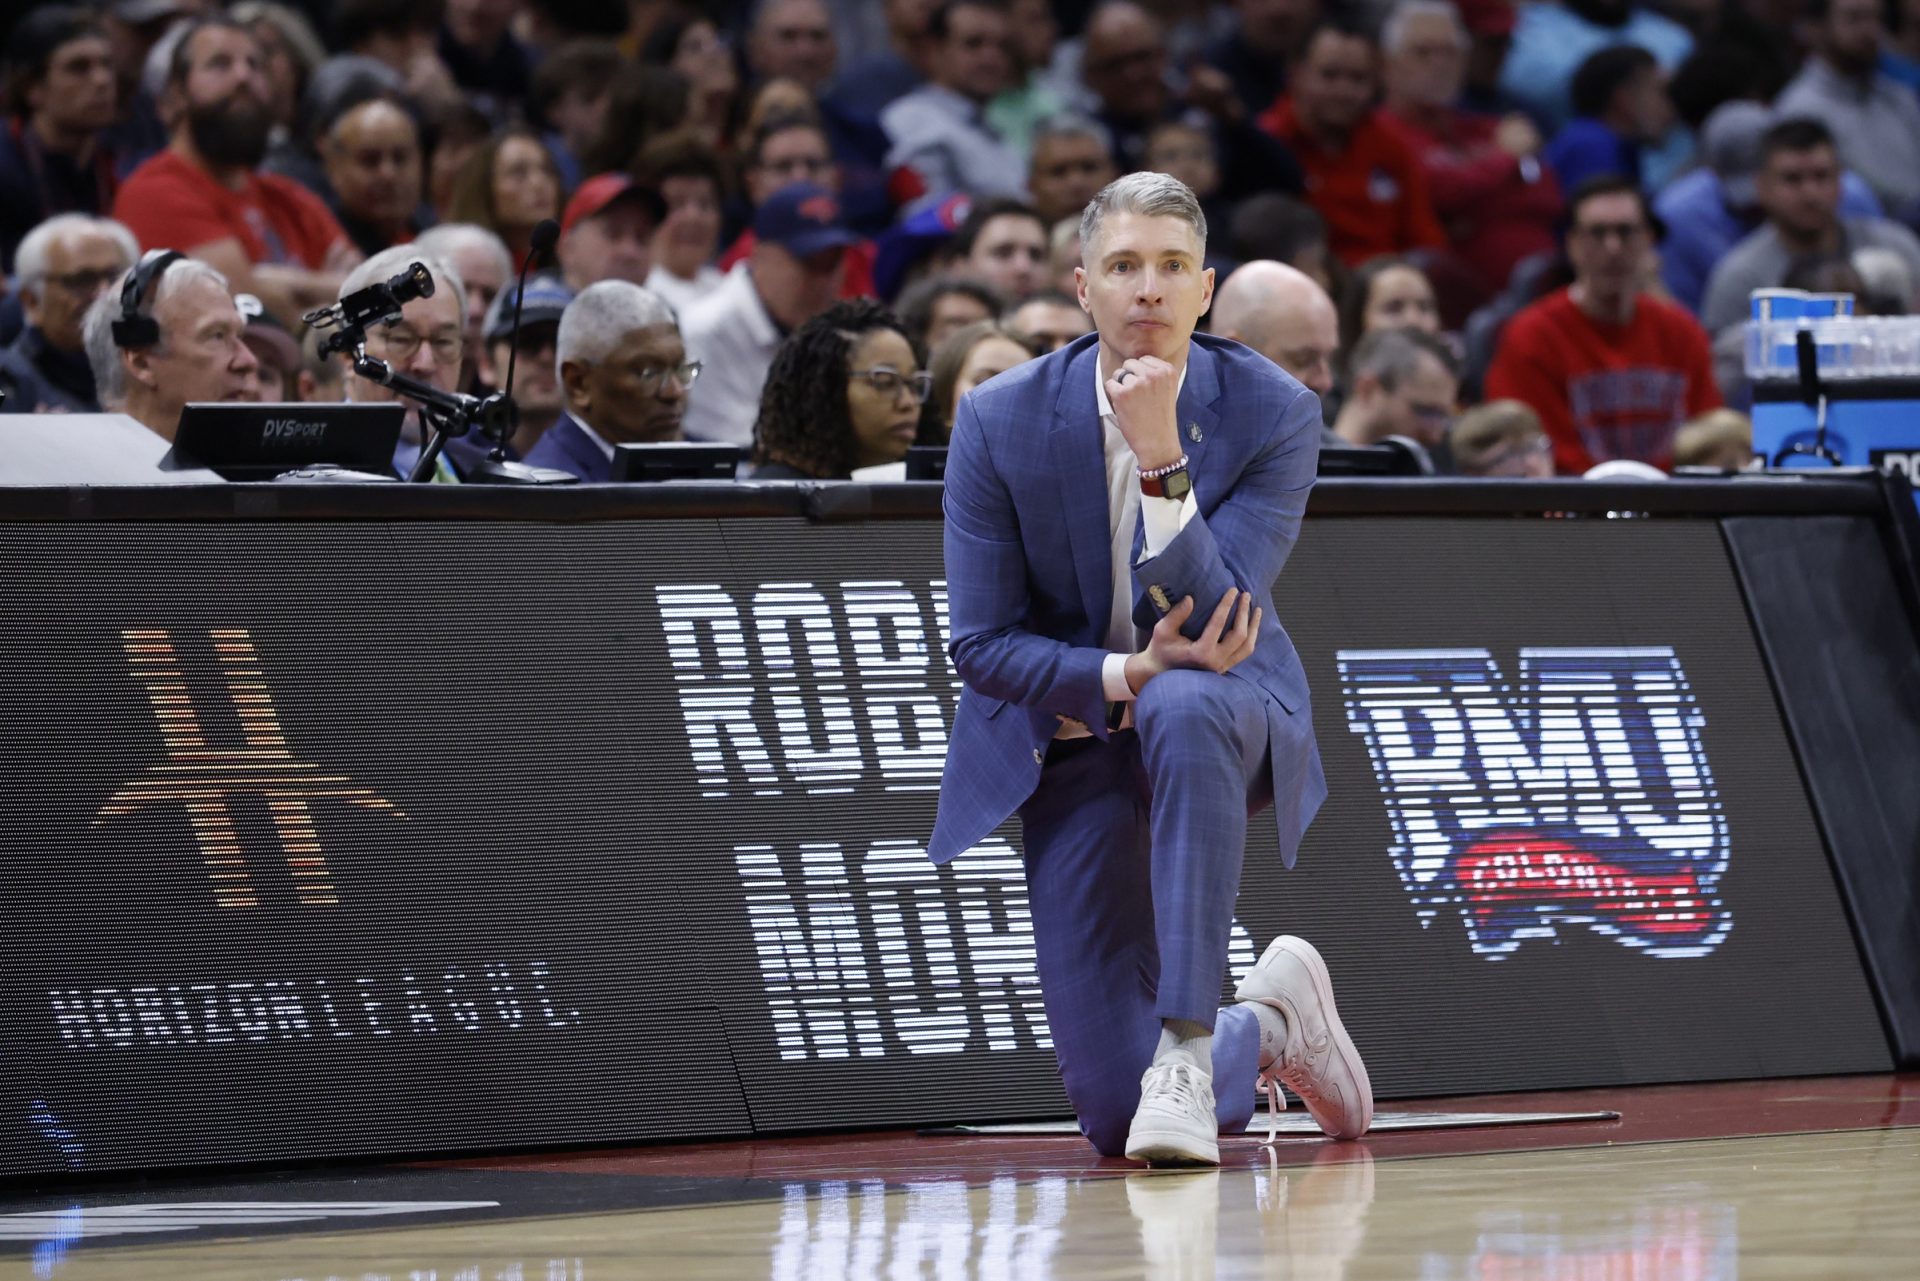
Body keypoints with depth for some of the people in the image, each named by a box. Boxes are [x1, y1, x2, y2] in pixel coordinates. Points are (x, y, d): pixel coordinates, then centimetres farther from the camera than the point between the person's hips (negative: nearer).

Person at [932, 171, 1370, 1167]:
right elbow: (980, 645, -8)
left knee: (1186, 705, -43)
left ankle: (1188, 1050, -38)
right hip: (1072, 737, 1)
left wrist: (1161, 456, -34)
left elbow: (1212, 619, -23)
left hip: (1228, 715, -1)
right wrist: (1122, 677, -25)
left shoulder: (1274, 413, -13)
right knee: (1114, 1115, -7)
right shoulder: (1000, 422, -10)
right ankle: (1269, 1023, 30)